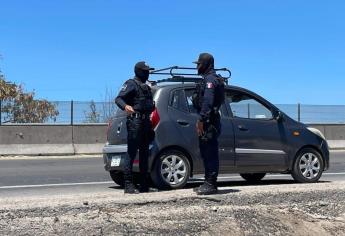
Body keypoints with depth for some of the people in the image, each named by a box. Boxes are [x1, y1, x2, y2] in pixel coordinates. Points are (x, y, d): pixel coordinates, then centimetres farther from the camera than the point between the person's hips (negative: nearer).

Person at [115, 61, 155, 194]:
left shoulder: (146, 87, 22)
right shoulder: (131, 84, -4)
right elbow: (118, 98, -16)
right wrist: (125, 106, -34)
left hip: (145, 122, 9)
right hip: (135, 121, -9)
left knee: (144, 153, 11)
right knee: (131, 152, -10)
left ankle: (144, 185, 17)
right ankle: (128, 185, -10)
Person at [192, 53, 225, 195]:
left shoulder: (210, 79, -11)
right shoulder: (208, 78, 22)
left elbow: (207, 102, -22)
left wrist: (201, 120, -23)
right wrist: (201, 119, 22)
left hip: (209, 122, -11)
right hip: (207, 121, 11)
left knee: (210, 153, -9)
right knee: (207, 153, 13)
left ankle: (210, 185, -8)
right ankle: (209, 183, 19)